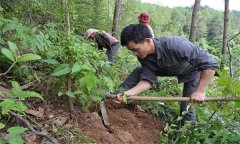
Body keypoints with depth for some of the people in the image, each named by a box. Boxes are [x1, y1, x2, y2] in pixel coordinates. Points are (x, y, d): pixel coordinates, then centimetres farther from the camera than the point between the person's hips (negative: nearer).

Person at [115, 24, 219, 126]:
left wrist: (200, 91, -40)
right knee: (139, 71, -2)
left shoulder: (176, 46, -43)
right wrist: (128, 93, -40)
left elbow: (210, 63, -39)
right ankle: (116, 97, 9)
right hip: (170, 69, 5)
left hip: (192, 71, -5)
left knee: (186, 108, -12)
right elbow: (147, 79, -25)